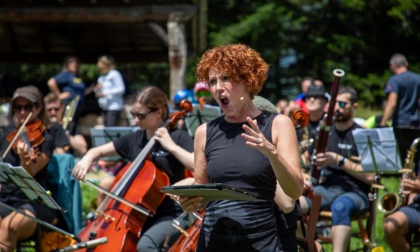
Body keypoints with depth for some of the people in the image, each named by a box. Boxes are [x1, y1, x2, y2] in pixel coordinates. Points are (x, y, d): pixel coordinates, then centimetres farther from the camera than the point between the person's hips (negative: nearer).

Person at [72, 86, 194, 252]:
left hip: (171, 215, -6)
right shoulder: (134, 139, 11)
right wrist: (87, 158, -3)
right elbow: (98, 151, 19)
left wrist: (171, 146, -19)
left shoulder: (177, 137, -5)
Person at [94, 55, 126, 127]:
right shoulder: (102, 76, 19)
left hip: (114, 107, -8)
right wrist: (97, 89, 4)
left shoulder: (114, 74, -7)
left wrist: (105, 93, -19)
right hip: (104, 107, 8)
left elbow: (121, 89, -14)